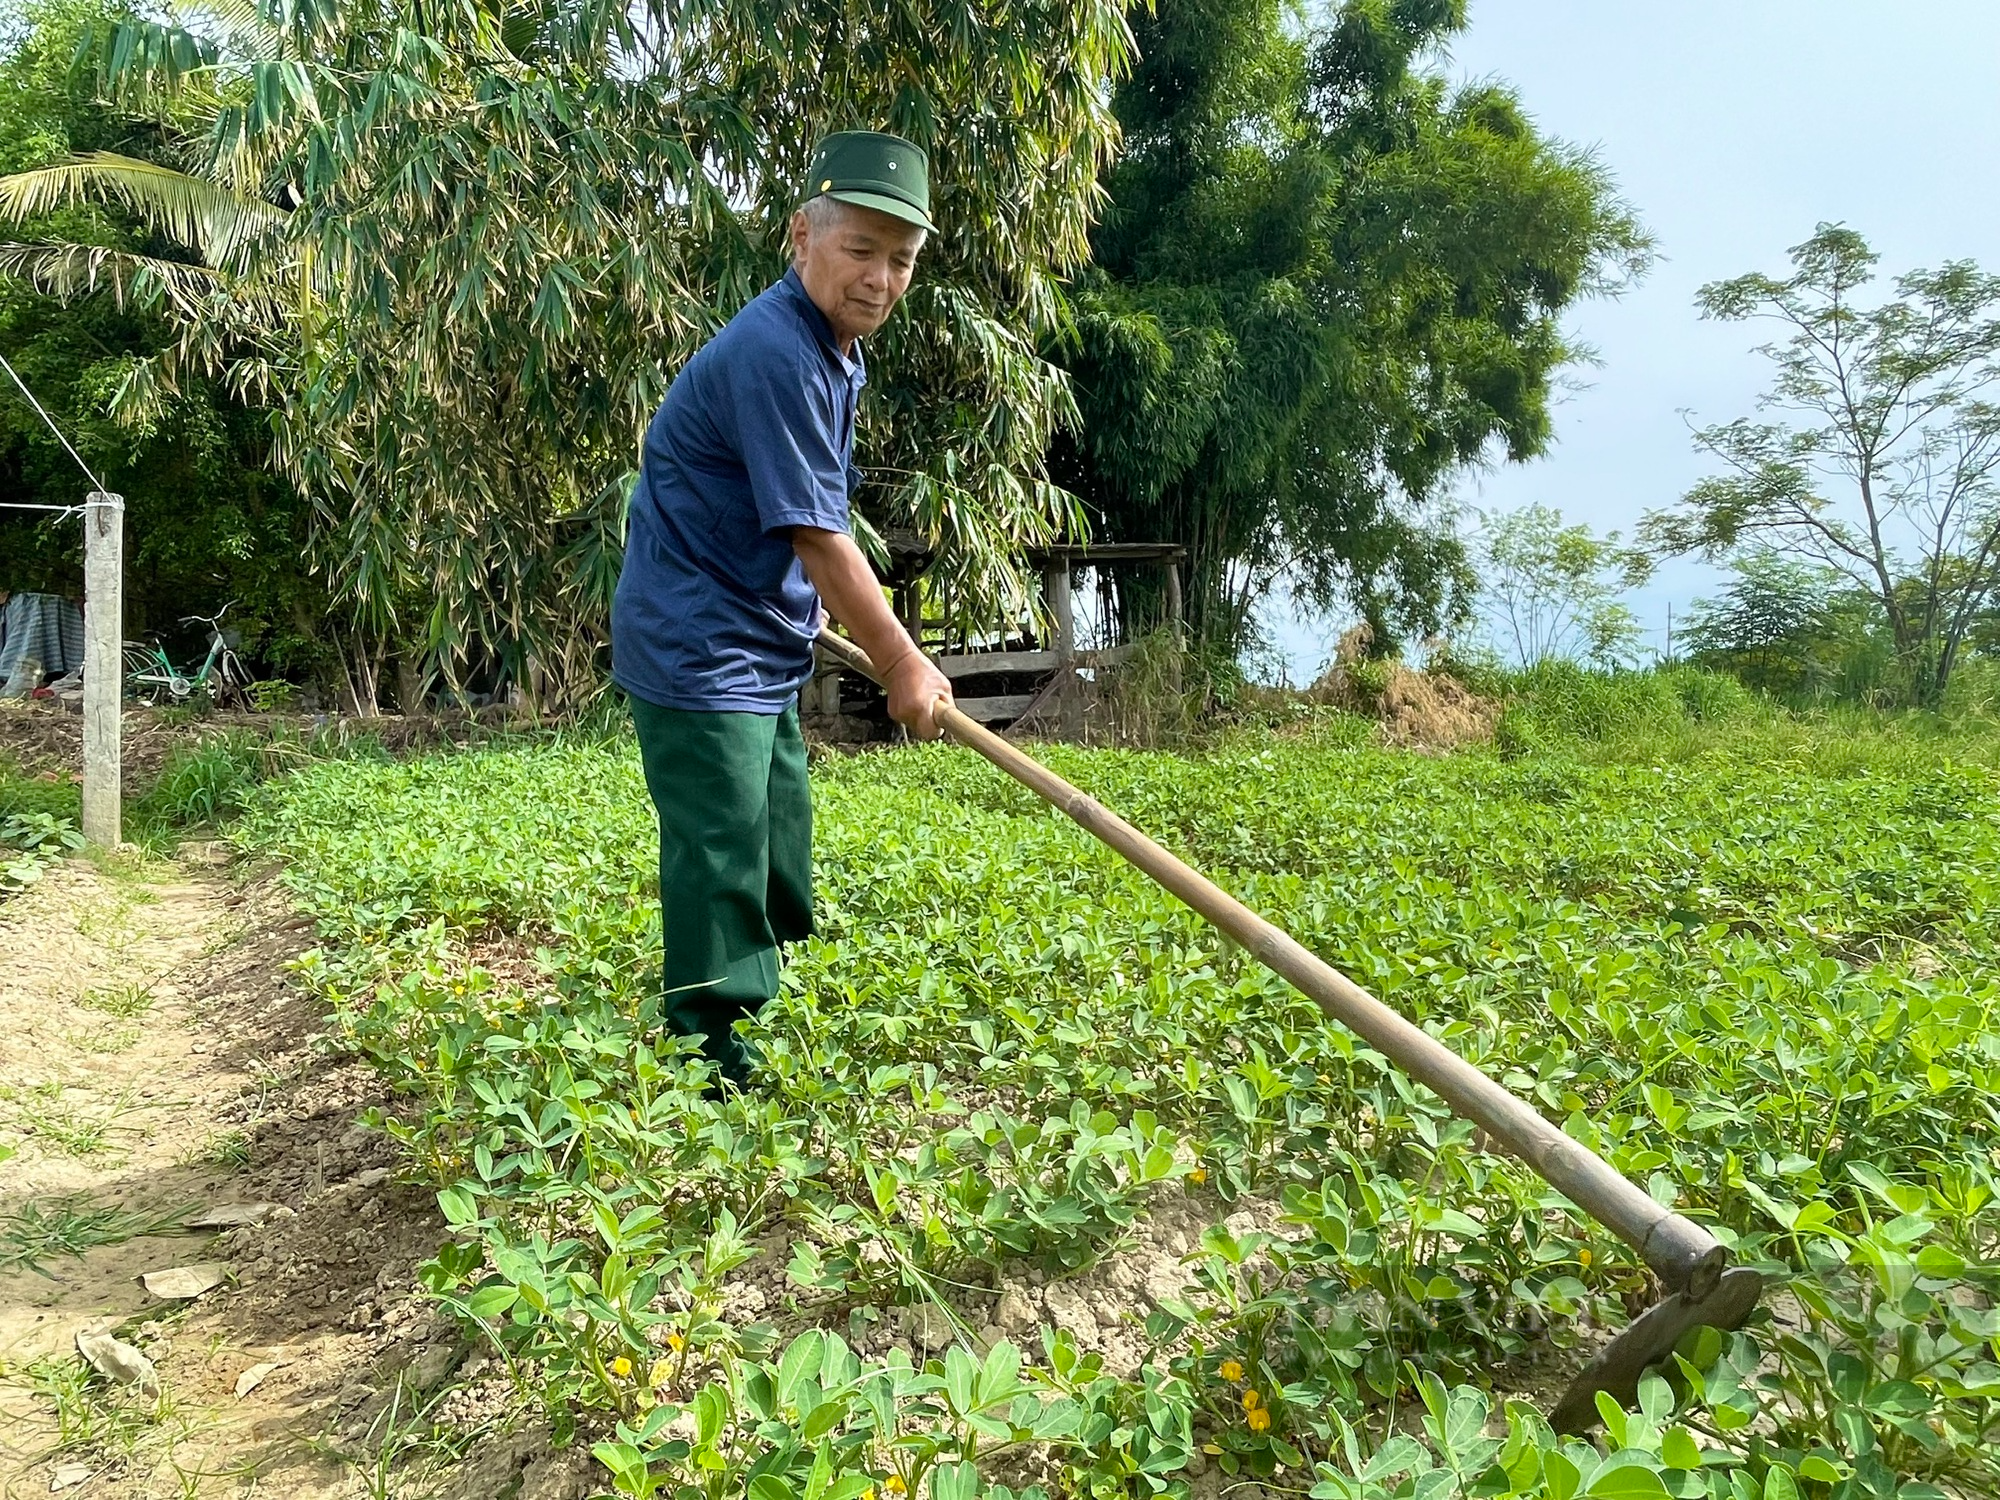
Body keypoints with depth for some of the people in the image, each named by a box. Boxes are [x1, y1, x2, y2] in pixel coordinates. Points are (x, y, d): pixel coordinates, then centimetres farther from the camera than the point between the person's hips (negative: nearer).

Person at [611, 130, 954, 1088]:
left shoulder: (838, 350, 11)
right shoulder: (776, 353, -23)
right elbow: (818, 539, -23)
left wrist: (814, 614, 18)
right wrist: (902, 664, -16)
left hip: (764, 654, 11)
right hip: (698, 654, -10)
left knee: (780, 873, 18)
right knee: (721, 881, -7)